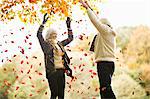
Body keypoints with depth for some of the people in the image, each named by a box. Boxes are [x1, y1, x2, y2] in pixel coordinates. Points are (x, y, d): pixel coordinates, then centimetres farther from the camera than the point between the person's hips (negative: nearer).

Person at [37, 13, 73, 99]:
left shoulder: (60, 44, 19)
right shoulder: (46, 44, 3)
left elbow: (70, 38, 26)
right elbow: (39, 34, -10)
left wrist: (69, 26, 18)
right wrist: (43, 23, -15)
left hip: (61, 71, 6)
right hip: (52, 72, -5)